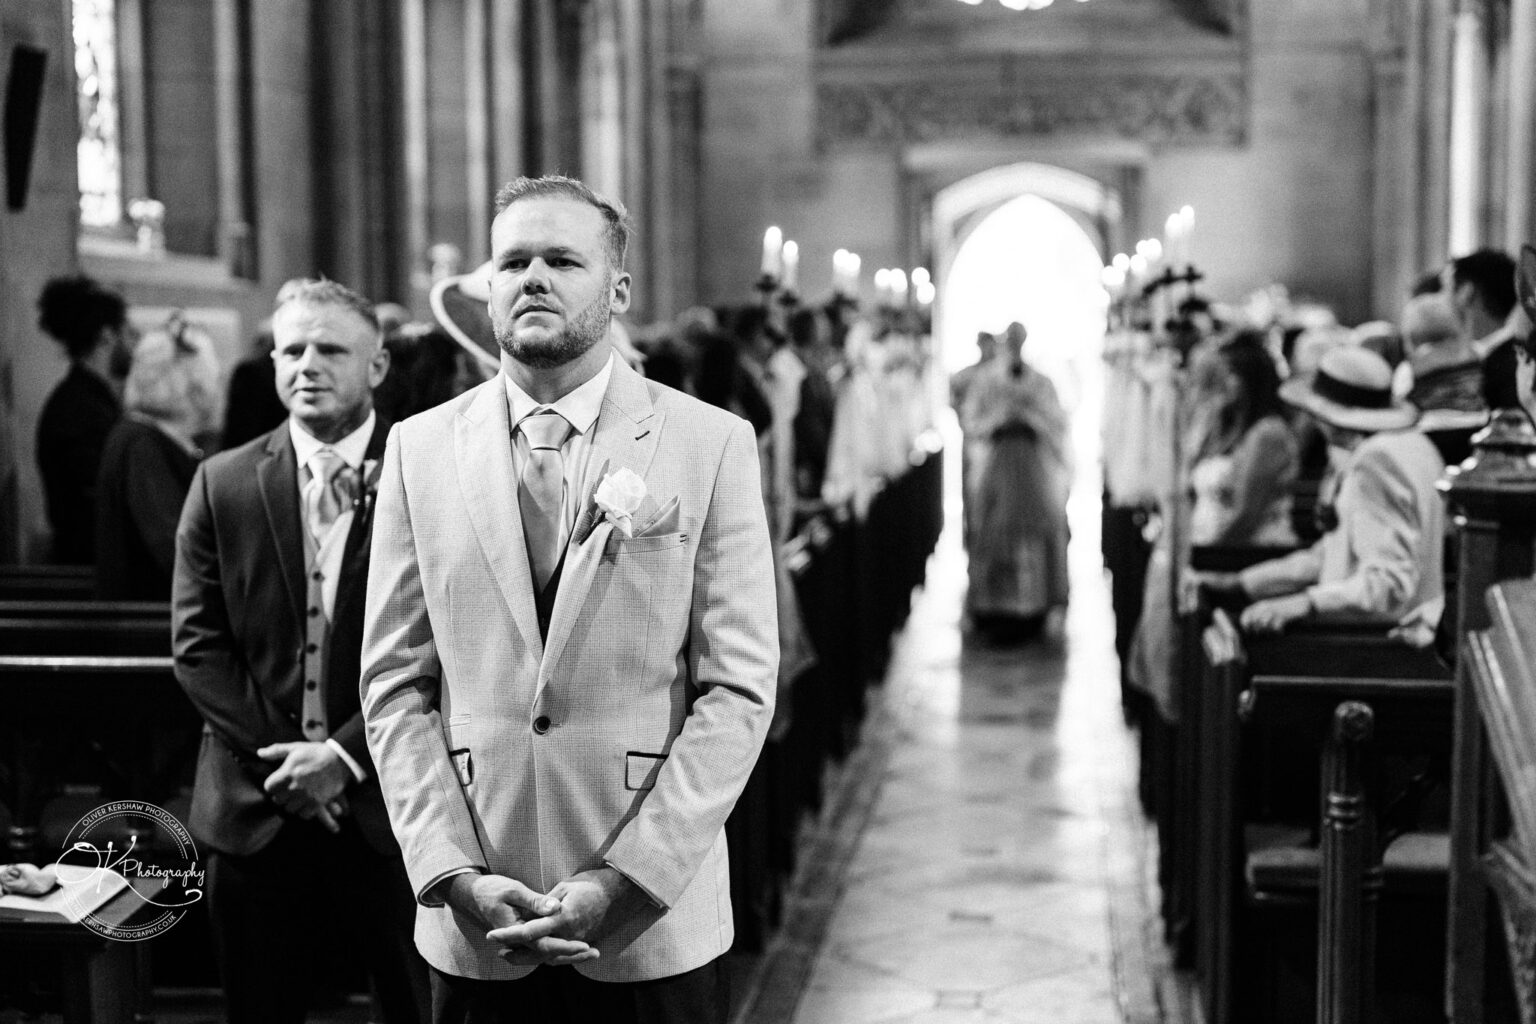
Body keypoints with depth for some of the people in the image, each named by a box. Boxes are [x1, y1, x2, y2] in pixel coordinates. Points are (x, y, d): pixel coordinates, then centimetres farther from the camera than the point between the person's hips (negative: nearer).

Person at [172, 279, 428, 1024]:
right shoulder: (222, 484, 4)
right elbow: (197, 643, 1)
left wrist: (347, 755, -13)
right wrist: (279, 760, -8)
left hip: (388, 802, -2)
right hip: (255, 808, 2)